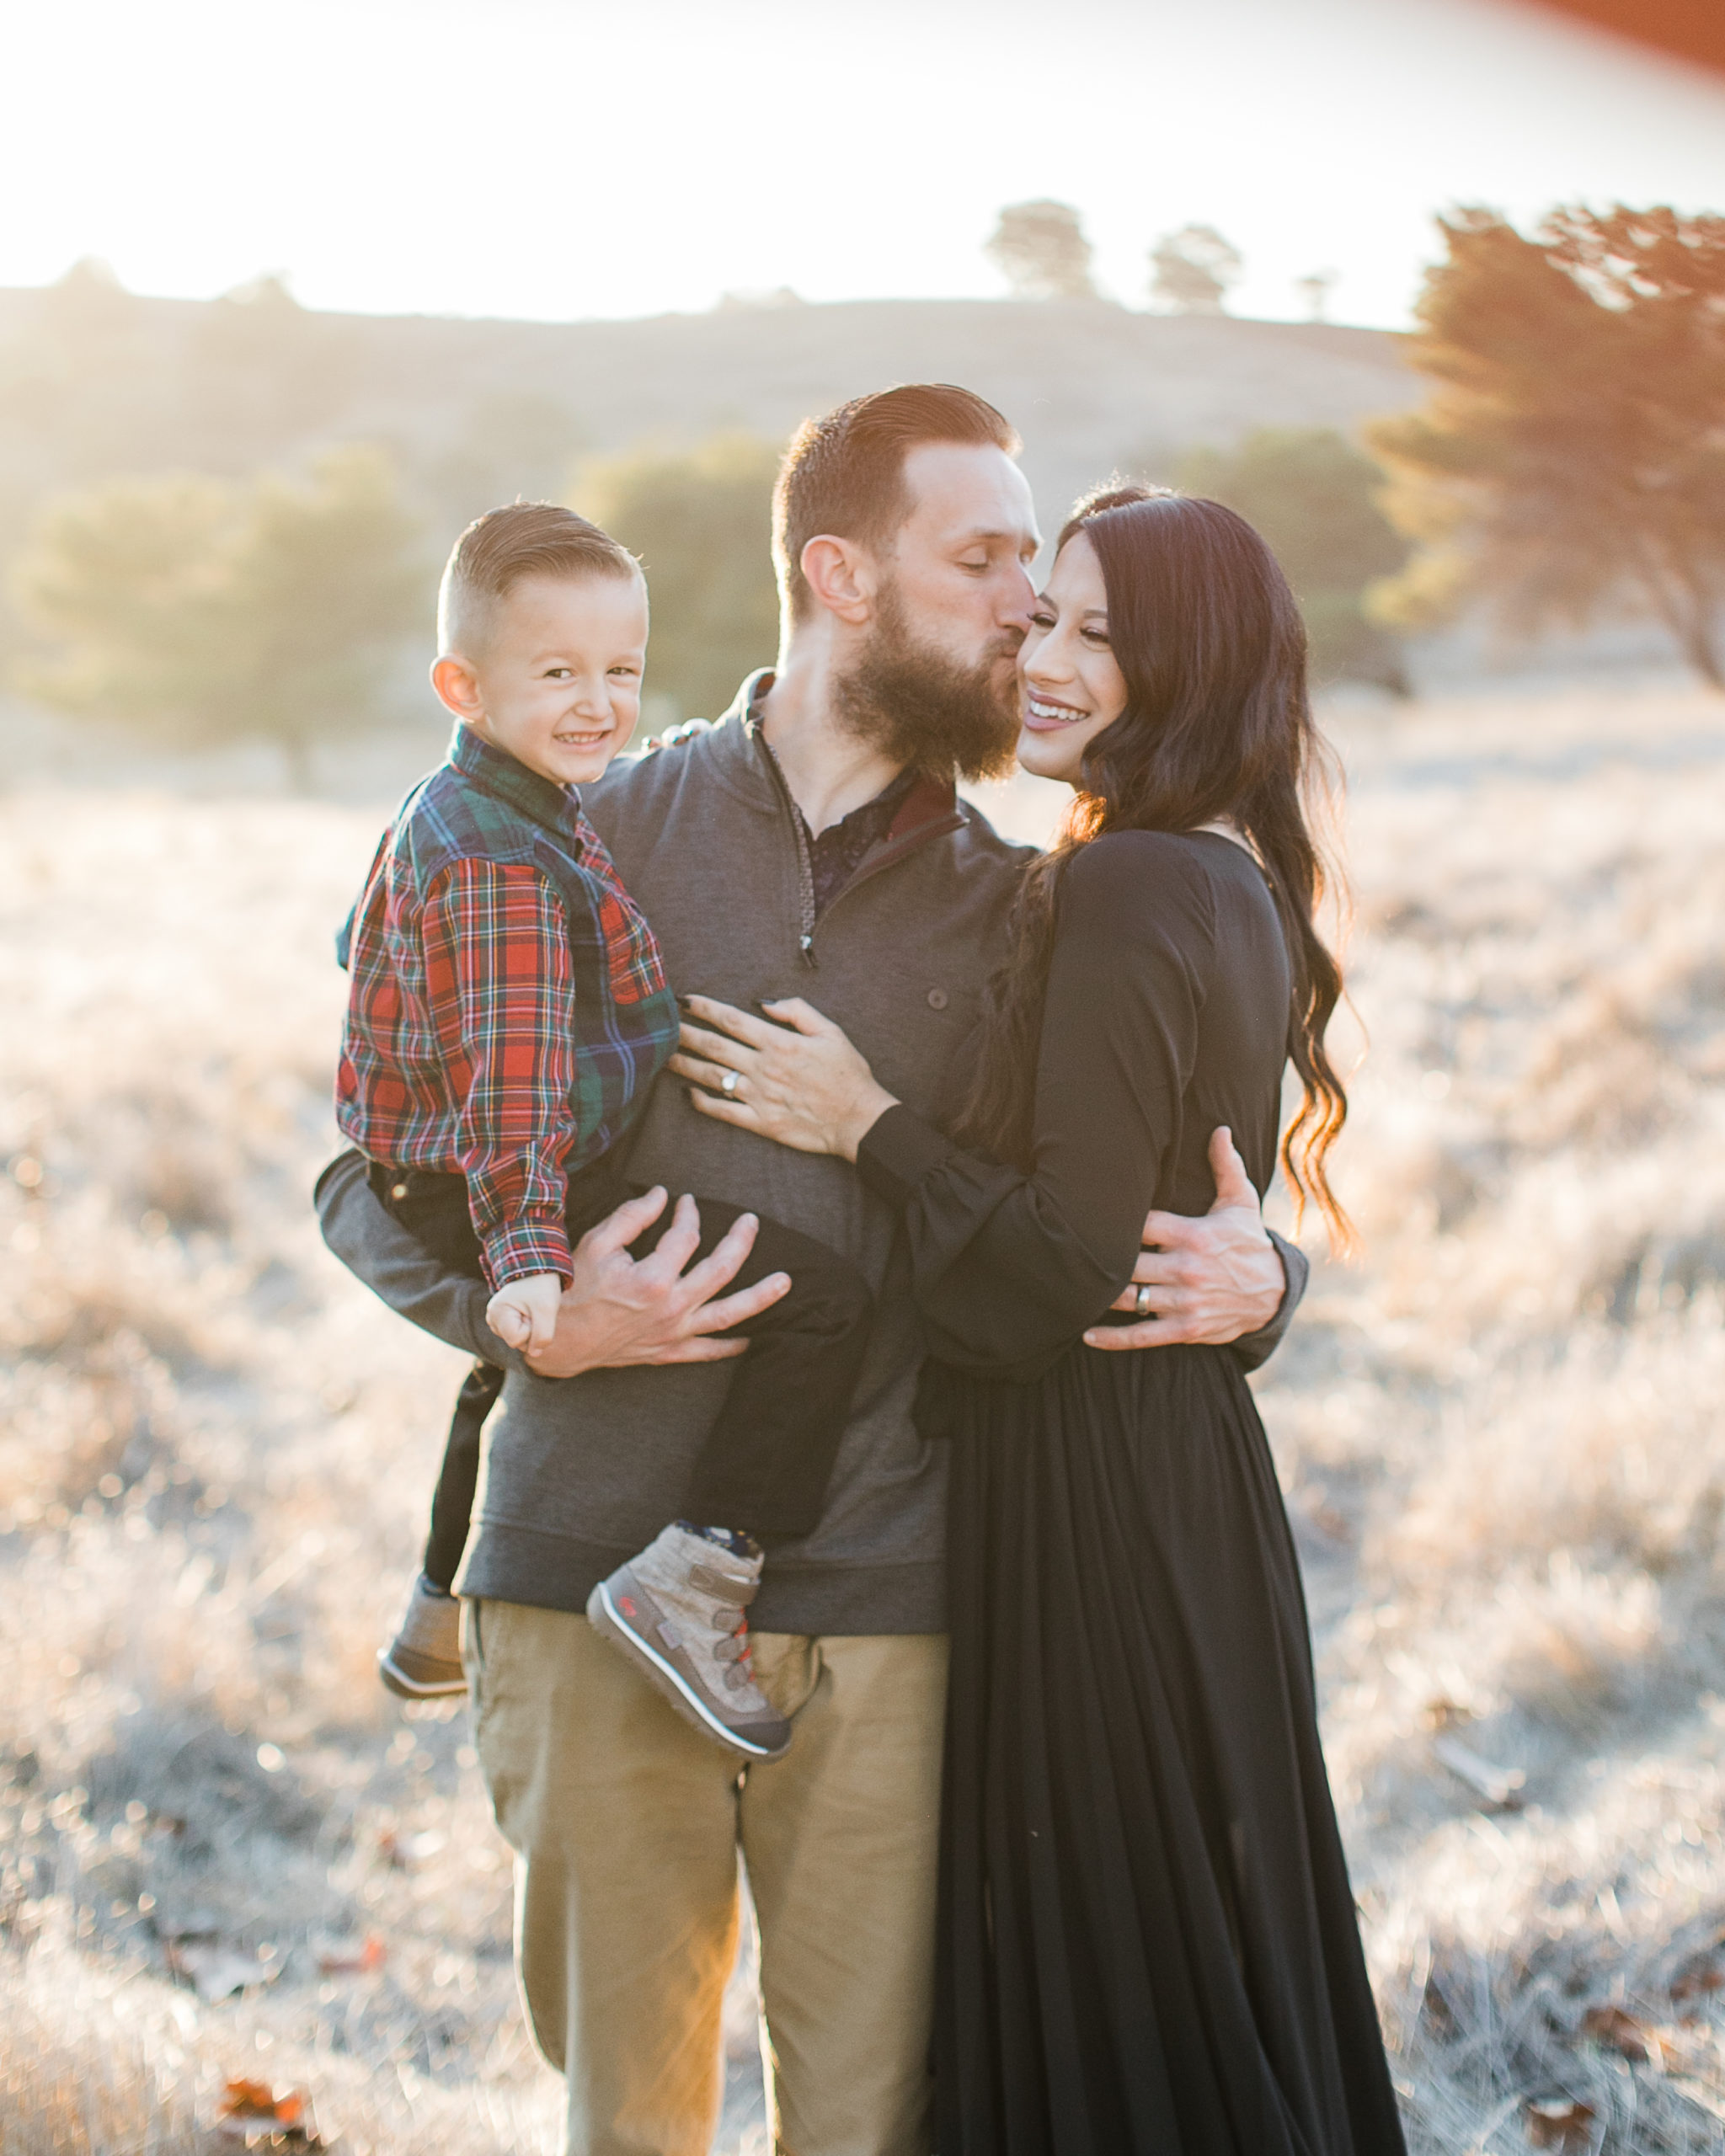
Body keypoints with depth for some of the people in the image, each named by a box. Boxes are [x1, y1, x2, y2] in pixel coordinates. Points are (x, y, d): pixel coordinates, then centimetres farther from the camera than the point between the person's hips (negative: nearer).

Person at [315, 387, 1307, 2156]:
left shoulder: (1015, 913, 10)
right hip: (591, 1591, -1)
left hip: (883, 1611, 1)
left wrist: (1251, 1282, -6)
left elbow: (1130, 1219, 18)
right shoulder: (594, 843, 5)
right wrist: (533, 1308, -12)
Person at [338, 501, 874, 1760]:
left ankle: (441, 1614, 55)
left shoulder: (447, 816, 12)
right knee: (821, 1298, -20)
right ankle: (693, 1582, -25)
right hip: (533, 1193, -11)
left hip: (438, 1193, 11)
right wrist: (525, 1248, -34)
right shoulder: (506, 866, -20)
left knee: (515, 1354, 40)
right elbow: (513, 1072, -28)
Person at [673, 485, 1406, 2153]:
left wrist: (869, 1127, -14)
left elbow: (1077, 1259, -22)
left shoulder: (1116, 892, -18)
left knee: (1101, 1975, 2)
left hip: (1091, 1495, -10)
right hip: (1196, 1465, 10)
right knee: (1207, 1942, 19)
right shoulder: (1238, 884, 11)